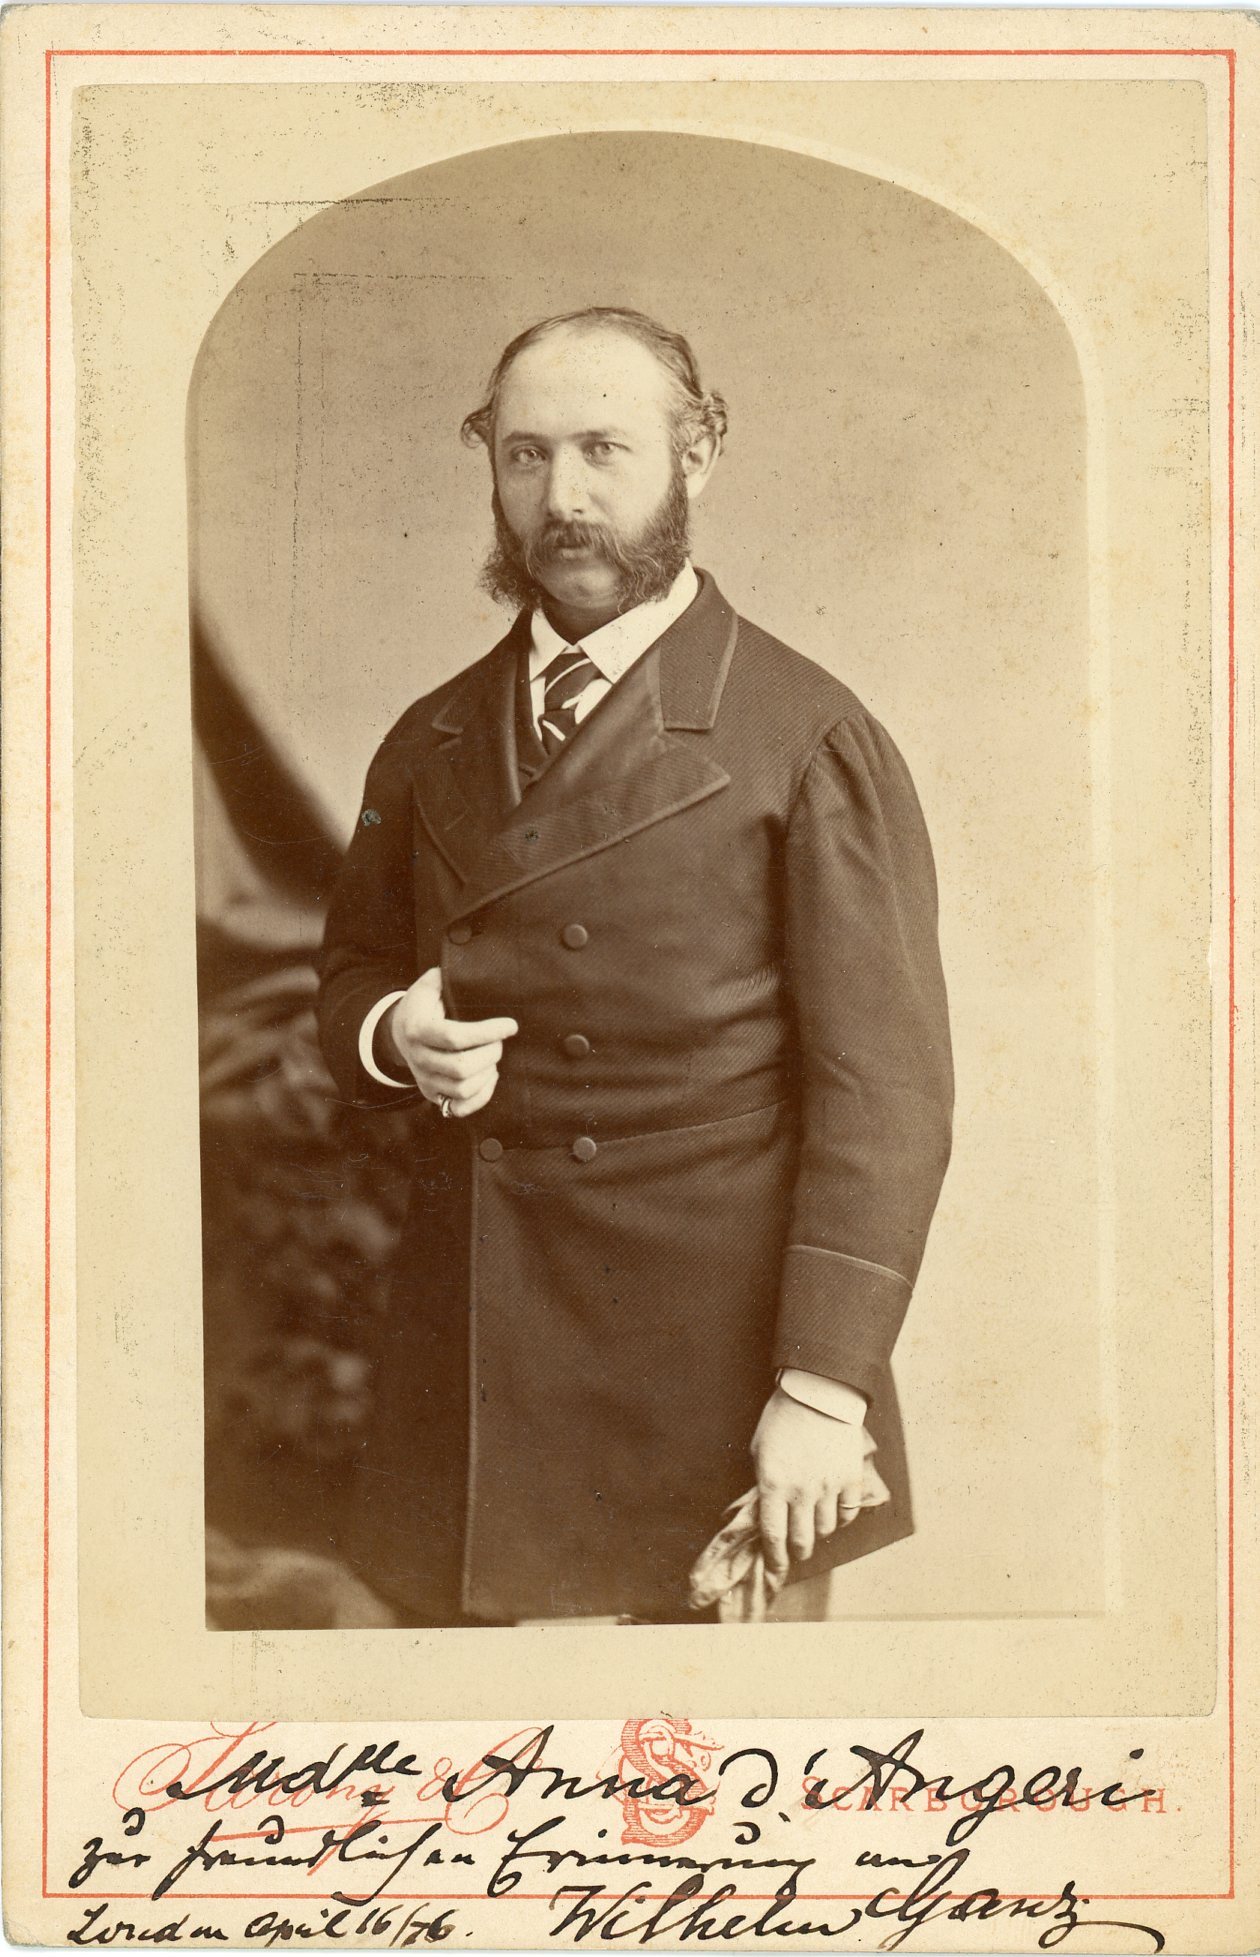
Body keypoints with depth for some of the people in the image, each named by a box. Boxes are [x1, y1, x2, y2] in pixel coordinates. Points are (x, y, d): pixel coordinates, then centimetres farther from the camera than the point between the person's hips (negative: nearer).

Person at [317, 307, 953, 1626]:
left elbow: (885, 1087, -8)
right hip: (464, 1350, 4)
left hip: (709, 1342, -4)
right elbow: (350, 975, 22)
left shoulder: (811, 739, -5)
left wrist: (824, 1389, -14)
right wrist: (391, 1035, -3)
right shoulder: (430, 746, 12)